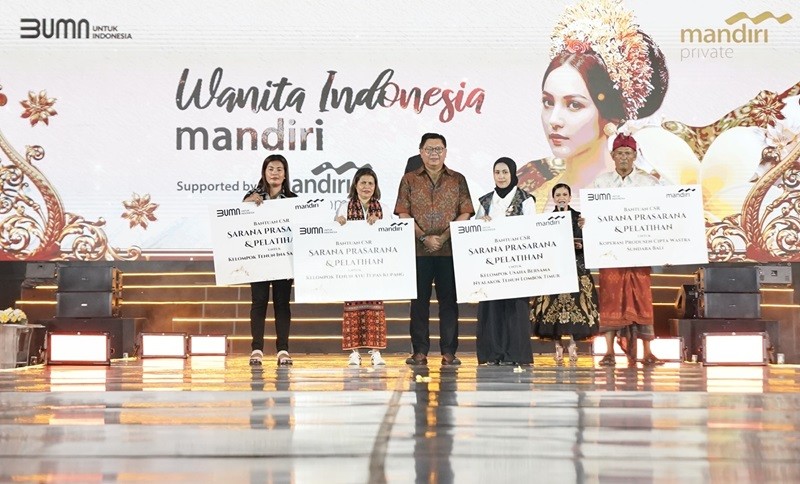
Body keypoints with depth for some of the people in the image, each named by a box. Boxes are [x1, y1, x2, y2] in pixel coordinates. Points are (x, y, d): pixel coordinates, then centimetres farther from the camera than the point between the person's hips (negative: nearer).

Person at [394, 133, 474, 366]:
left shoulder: (458, 180, 9)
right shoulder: (409, 179, 8)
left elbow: (465, 214, 2)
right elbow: (403, 214, 1)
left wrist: (444, 237, -10)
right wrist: (424, 237, -10)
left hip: (450, 249, 0)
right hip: (419, 250, 0)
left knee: (449, 300, 2)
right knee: (419, 300, 2)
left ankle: (449, 351, 6)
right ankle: (420, 351, 7)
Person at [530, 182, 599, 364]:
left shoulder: (578, 217, 8)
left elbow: (586, 242, 5)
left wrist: (580, 245, -16)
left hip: (576, 267, 0)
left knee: (575, 301, -9)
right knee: (554, 303, -5)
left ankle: (573, 343, -3)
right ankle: (558, 345, 1)